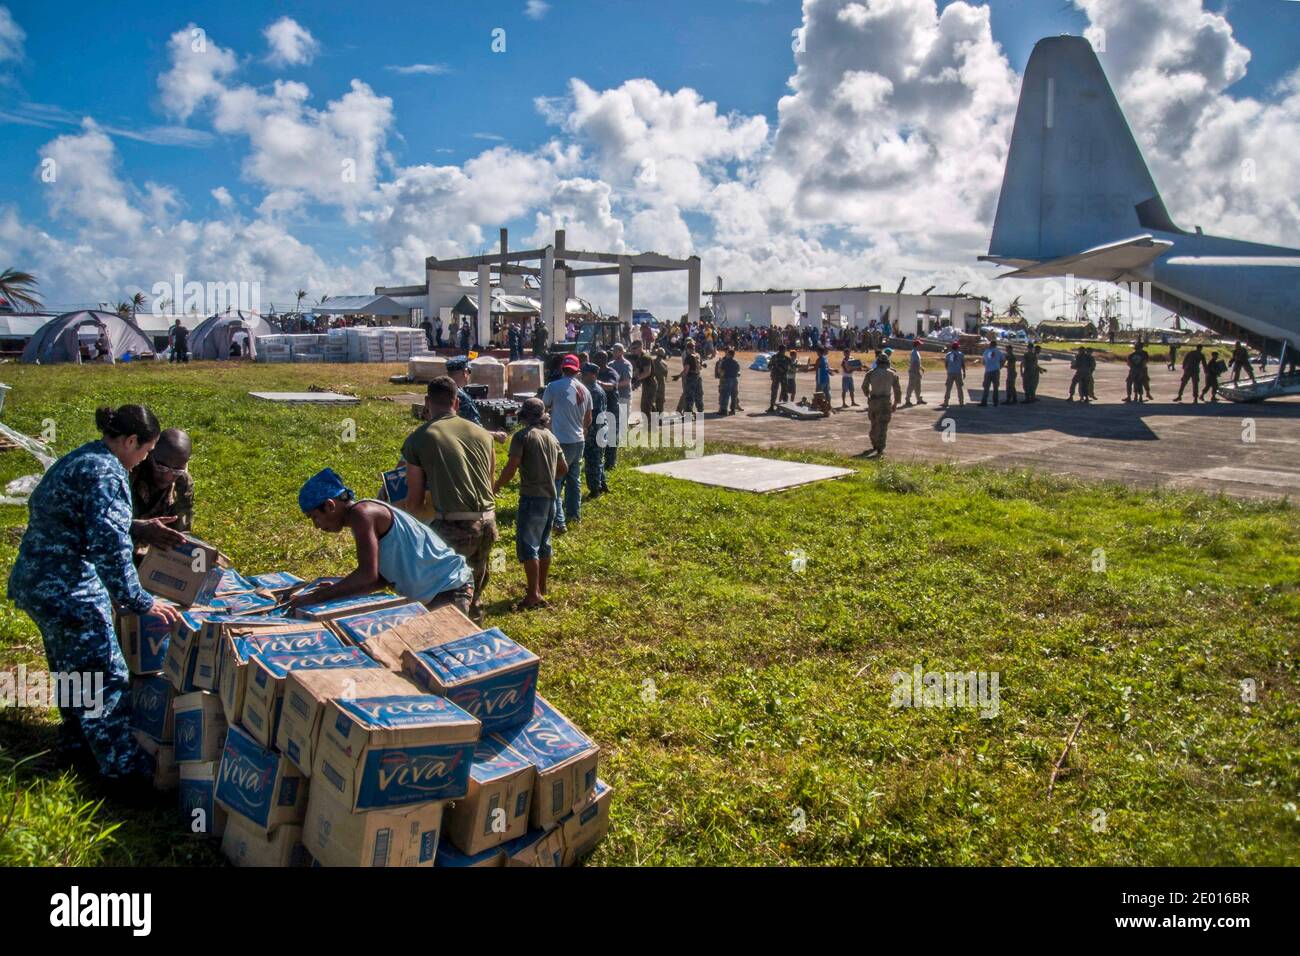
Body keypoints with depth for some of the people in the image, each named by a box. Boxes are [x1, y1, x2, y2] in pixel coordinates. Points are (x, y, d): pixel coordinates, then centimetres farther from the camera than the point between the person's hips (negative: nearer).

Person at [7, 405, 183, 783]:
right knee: (106, 678, 0)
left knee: (69, 668, 25)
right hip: (67, 591, -10)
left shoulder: (78, 459, 11)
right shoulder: (107, 474, -20)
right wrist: (139, 602, -22)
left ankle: (76, 740, 42)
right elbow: (110, 546, -27)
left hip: (34, 580, 10)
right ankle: (124, 766, 10)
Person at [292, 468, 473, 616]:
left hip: (450, 589, -10)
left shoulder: (362, 514, -17)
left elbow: (367, 575, -25)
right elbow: (385, 576, 13)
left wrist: (317, 597, -17)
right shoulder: (370, 514, 12)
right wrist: (340, 590, 4)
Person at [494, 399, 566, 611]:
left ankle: (534, 594, -8)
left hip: (531, 497, -8)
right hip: (550, 497, 8)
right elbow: (563, 468, 18)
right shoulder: (551, 437, 12)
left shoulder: (522, 436, -10)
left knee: (527, 545, -5)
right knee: (544, 543, 17)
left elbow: (511, 467, -16)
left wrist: (496, 487, -2)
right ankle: (542, 588, 27)